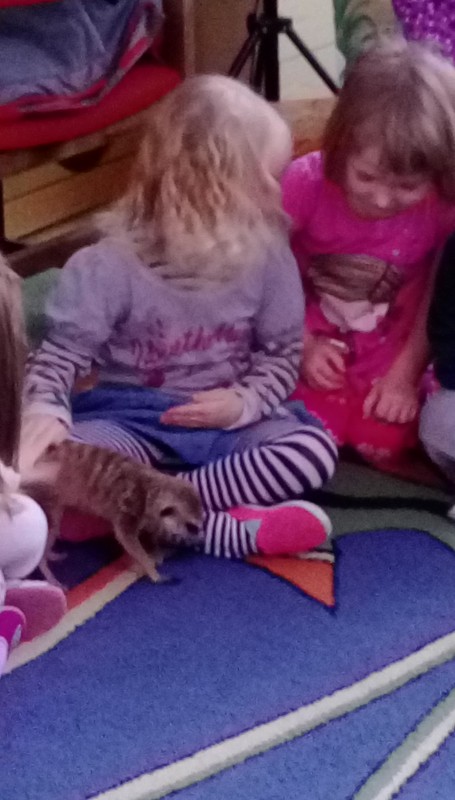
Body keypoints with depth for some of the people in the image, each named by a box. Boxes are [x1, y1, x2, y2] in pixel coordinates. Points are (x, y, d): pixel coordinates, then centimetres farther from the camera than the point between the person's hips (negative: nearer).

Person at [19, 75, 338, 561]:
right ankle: (227, 528, -35)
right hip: (131, 420, -2)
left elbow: (284, 351, 3)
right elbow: (61, 354, -8)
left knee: (315, 451, -26)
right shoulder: (111, 266, -14)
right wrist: (45, 413, -30)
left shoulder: (266, 253, -6)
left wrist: (245, 402, -16)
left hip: (227, 420, 3)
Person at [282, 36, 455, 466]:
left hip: (388, 350, 1)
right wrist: (302, 345, -14)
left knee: (385, 440, -13)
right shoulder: (306, 182, -22)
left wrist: (405, 374, -8)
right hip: (315, 339, -1)